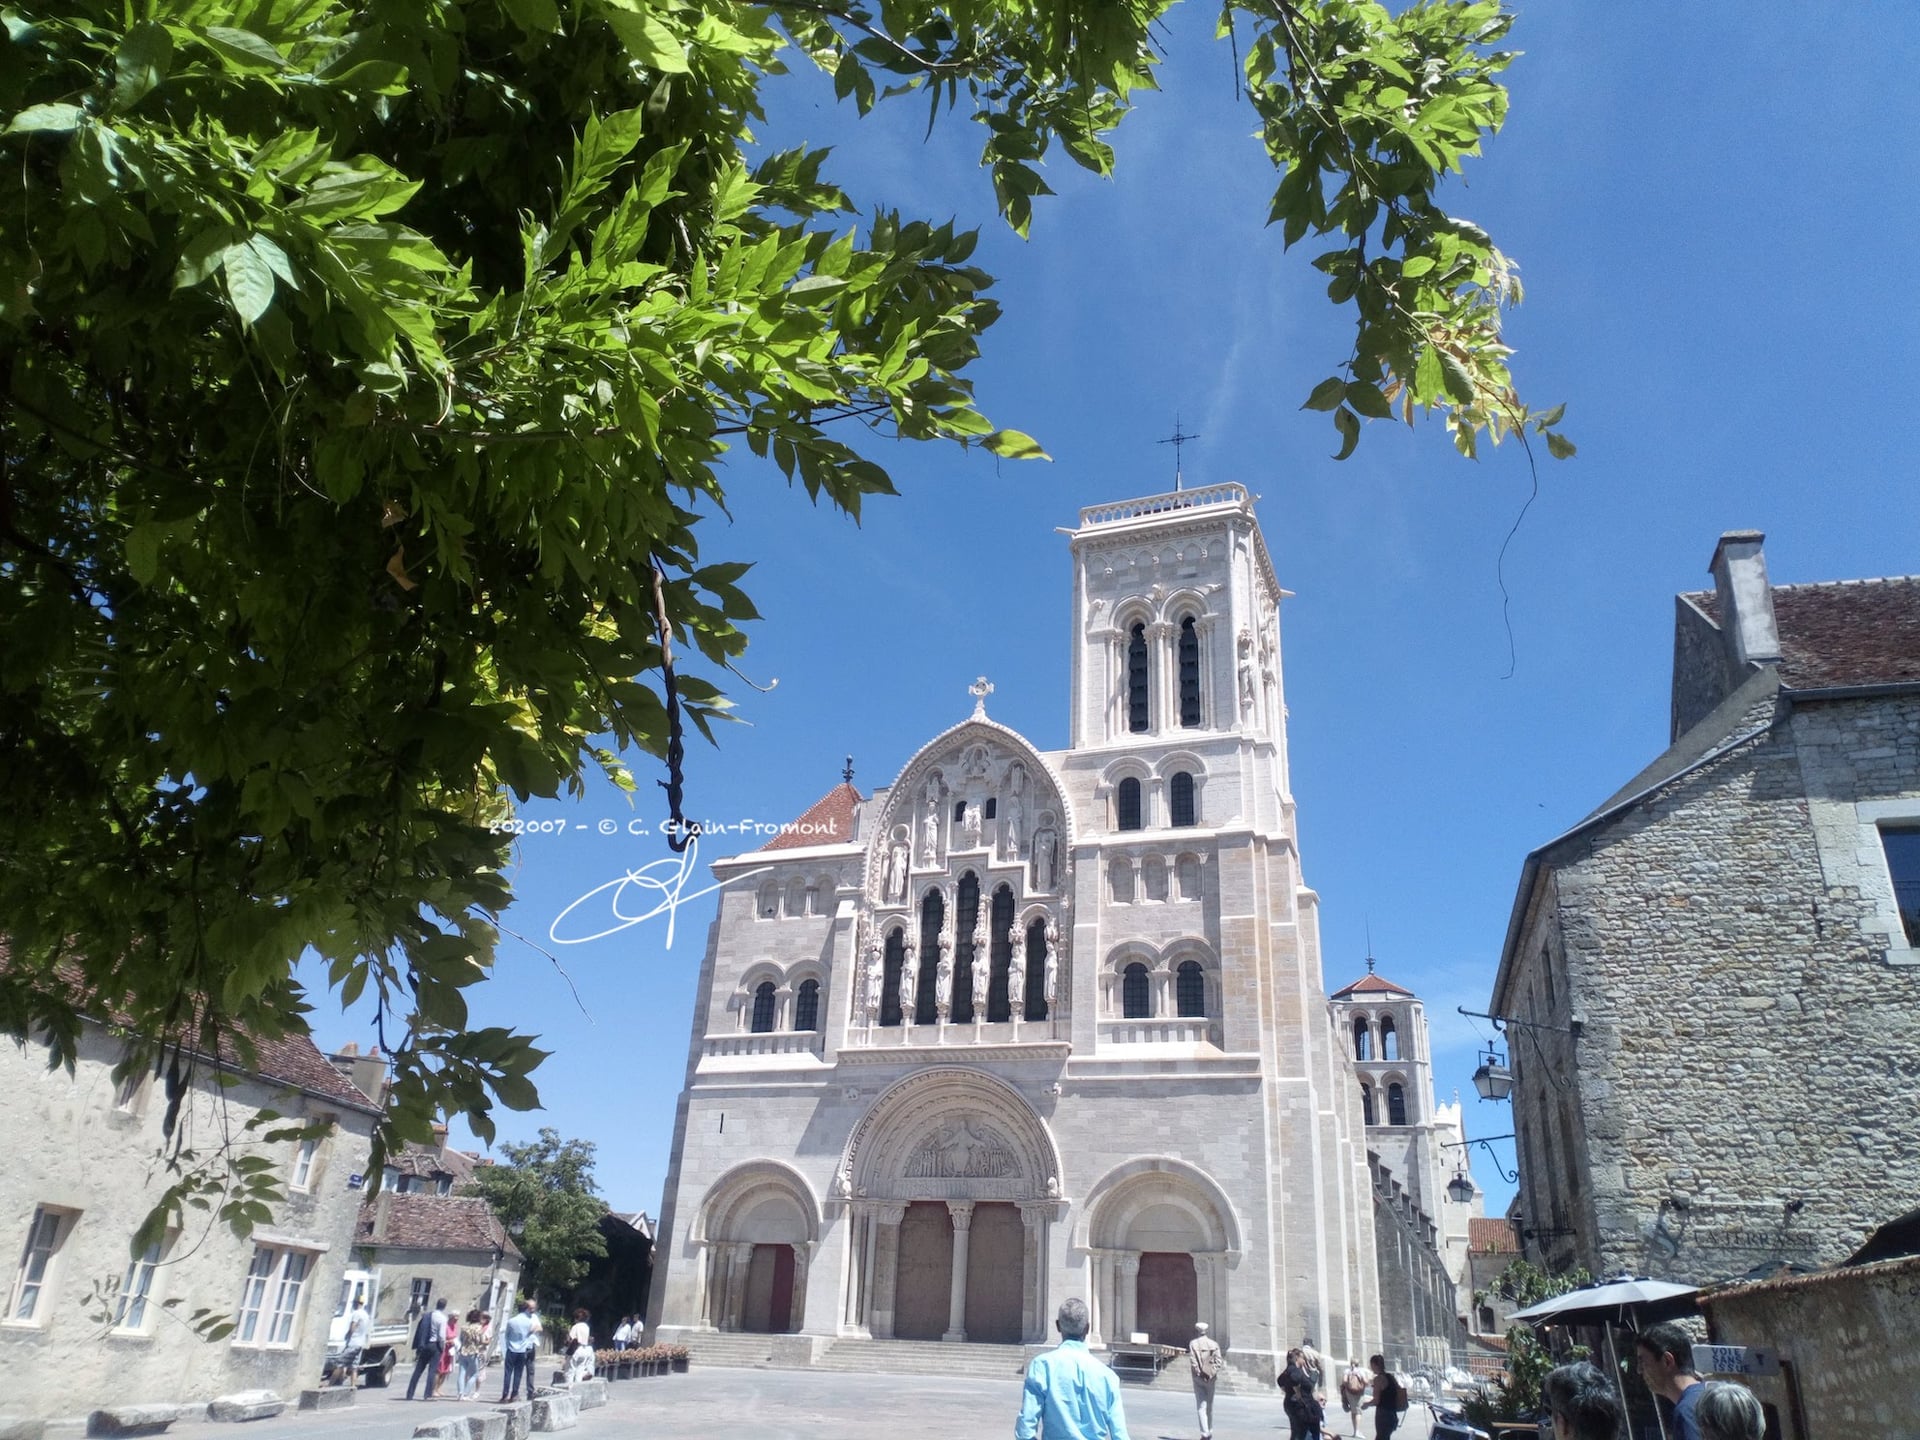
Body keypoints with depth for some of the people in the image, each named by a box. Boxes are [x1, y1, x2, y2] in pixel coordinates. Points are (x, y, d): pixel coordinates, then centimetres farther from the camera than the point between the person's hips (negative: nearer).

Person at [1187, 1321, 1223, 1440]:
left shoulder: (1193, 1344, -6)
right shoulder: (1214, 1344, 3)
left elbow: (1193, 1362, -13)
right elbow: (1218, 1361, -5)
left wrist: (1199, 1373, -7)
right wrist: (1213, 1373, -6)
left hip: (1198, 1378, -3)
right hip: (1211, 1378, 3)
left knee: (1201, 1406, -1)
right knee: (1210, 1406, 18)